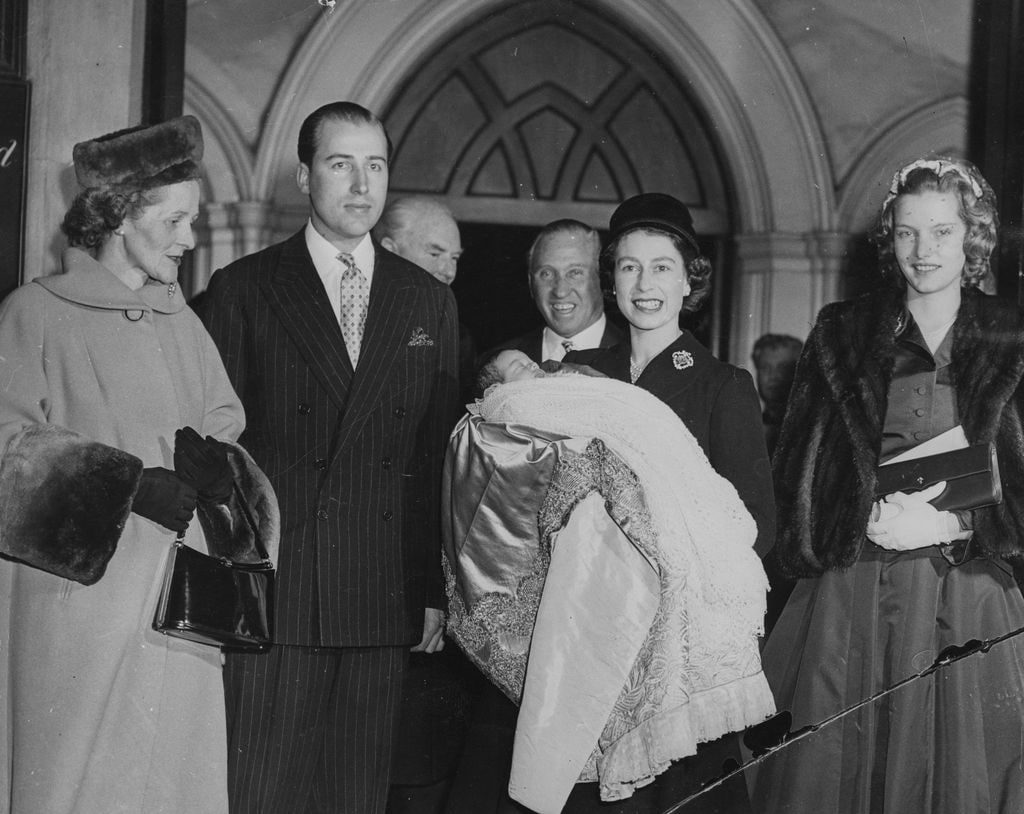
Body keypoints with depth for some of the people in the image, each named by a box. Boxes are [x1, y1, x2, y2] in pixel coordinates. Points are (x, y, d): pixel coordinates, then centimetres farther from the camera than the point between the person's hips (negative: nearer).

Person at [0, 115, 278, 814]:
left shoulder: (182, 322, 16)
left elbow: (225, 421, 16)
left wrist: (214, 459, -8)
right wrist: (128, 483, -17)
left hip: (178, 609, 5)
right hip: (77, 594, -5)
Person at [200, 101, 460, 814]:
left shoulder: (431, 302, 12)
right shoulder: (242, 289, 3)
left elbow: (440, 455, 11)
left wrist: (438, 592, 6)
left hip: (385, 607, 3)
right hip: (270, 597, -2)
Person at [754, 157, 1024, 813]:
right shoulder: (842, 334, 8)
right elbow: (795, 467, 5)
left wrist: (952, 524, -13)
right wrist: (869, 517, -9)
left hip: (971, 605, -1)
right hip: (849, 603, 1)